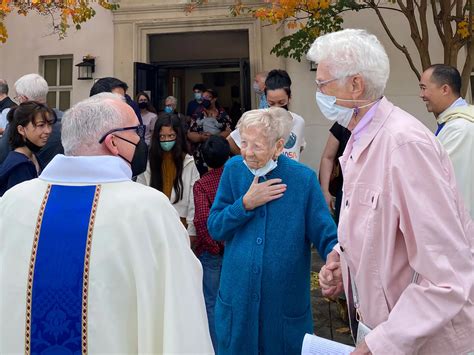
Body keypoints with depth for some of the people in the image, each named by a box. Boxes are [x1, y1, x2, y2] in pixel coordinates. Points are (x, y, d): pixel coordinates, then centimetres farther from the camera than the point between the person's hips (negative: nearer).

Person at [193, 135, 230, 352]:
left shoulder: (201, 184, -12)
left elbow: (202, 218, -24)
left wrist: (215, 246, -15)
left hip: (211, 252, -3)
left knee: (211, 303, 10)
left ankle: (216, 348, 17)